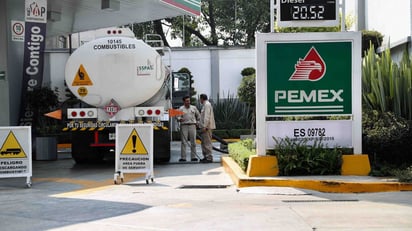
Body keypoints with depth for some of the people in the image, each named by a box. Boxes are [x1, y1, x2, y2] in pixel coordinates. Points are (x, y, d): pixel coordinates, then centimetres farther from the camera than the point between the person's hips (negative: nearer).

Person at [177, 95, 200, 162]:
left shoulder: (194, 108, 11)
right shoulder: (181, 108, 3)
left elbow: (198, 115, 21)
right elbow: (178, 116, -6)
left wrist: (197, 122, 13)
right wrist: (180, 119, -27)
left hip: (192, 126, 2)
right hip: (184, 126, -2)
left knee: (193, 142, 3)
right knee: (184, 142, -4)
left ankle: (193, 157, 9)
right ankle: (183, 157, -2)